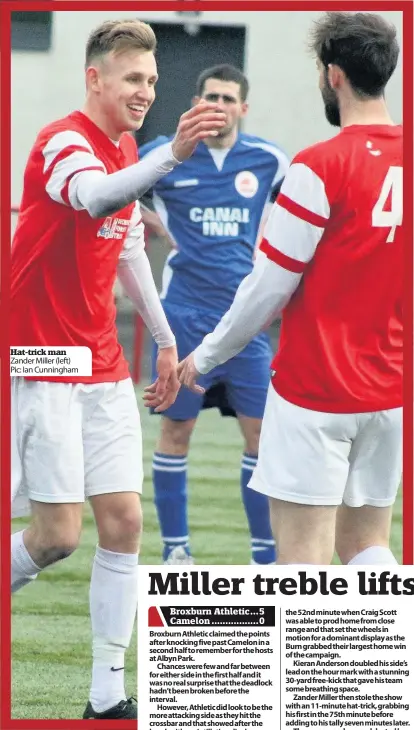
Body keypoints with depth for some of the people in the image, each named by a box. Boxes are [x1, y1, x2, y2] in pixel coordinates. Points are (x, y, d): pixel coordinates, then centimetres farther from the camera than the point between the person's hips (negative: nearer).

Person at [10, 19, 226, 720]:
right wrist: (173, 153, -55)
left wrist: (165, 337, 24)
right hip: (43, 368, -8)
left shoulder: (125, 149, 11)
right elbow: (94, 196, -40)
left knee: (123, 522, 1)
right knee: (59, 534, -9)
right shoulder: (62, 143, -16)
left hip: (103, 370, 8)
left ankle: (107, 696, 5)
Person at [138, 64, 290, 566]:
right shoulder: (163, 157, -2)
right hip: (184, 315, -2)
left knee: (261, 431, -1)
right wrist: (153, 222, 2)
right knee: (176, 429, 3)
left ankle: (267, 554, 7)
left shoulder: (268, 161, 2)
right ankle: (175, 548, 13)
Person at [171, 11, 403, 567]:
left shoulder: (322, 166, -14)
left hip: (315, 390, -6)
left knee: (302, 554, -4)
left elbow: (269, 286, -11)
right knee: (365, 542, 15)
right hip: (389, 391, 6)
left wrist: (207, 356, 2)